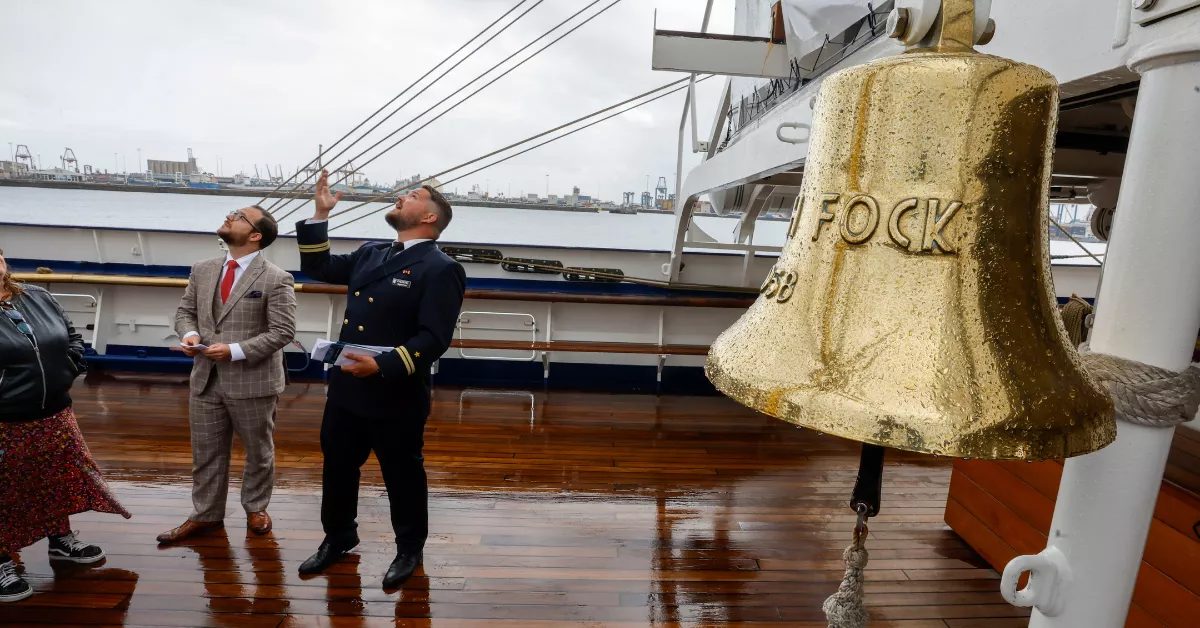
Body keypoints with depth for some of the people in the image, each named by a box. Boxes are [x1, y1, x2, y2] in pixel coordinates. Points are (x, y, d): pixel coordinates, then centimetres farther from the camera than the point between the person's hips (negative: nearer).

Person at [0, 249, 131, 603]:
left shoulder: (38, 297, 5)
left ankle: (61, 540, 39)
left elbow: (72, 336, 15)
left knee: (61, 479, 19)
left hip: (55, 415, 6)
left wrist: (69, 367, 1)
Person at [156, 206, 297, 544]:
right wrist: (189, 334, -7)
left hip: (252, 382, -5)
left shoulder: (276, 279, -13)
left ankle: (255, 508, 35)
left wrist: (236, 350, -23)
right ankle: (205, 514, 33)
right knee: (205, 452, 16)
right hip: (206, 379, 5)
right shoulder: (203, 269, 7)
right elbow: (184, 310, 15)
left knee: (258, 452, 13)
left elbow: (282, 332, -16)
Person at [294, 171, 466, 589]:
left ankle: (409, 550, 34)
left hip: (396, 398, -7)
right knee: (337, 469, 22)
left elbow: (433, 338, -22)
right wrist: (320, 215, 11)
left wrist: (383, 366, -30)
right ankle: (338, 538, 45)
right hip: (346, 390, 7)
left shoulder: (441, 269, -15)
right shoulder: (370, 254, 11)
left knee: (403, 478, 11)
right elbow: (317, 268, 19)